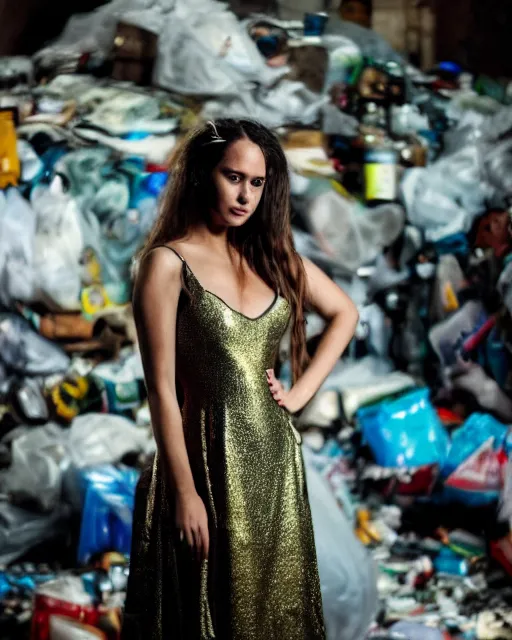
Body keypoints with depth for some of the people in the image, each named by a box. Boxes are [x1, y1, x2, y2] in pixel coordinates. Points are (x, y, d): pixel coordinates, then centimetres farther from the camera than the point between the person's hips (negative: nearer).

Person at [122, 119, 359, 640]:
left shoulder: (271, 255, 7)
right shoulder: (168, 263, -10)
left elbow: (344, 313, 20)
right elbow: (162, 388, -12)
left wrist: (301, 391, 7)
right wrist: (185, 493, -15)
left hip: (277, 460, 6)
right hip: (211, 462, -6)